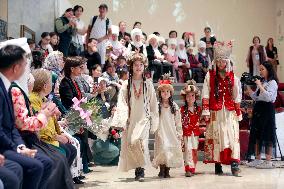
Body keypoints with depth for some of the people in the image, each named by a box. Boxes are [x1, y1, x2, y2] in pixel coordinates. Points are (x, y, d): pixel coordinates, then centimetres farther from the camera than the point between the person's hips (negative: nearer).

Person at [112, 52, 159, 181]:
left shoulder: (148, 84, 7)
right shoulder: (126, 85, 6)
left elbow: (153, 104, 10)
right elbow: (121, 103, 0)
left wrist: (154, 122, 8)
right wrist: (122, 120, -12)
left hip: (143, 119, -2)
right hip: (130, 119, 2)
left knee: (138, 140, -22)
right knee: (129, 144, -1)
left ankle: (141, 169, -14)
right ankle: (137, 170, 13)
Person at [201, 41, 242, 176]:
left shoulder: (233, 77, 8)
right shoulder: (210, 76, 4)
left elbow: (237, 97, 10)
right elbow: (206, 94, -1)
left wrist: (238, 113, 7)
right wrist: (206, 111, -7)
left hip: (230, 112, 1)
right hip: (215, 112, -1)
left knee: (232, 136, -7)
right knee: (216, 136, 1)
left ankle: (234, 164, -11)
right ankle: (217, 165, 8)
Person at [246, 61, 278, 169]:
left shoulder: (272, 82, -7)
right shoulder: (261, 82, 16)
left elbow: (268, 97, -20)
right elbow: (255, 97, 15)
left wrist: (260, 86, -18)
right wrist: (248, 87, 4)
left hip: (267, 110, -8)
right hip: (258, 109, 8)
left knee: (267, 136, -5)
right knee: (256, 134, 9)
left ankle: (268, 161, -2)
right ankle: (257, 159, 16)